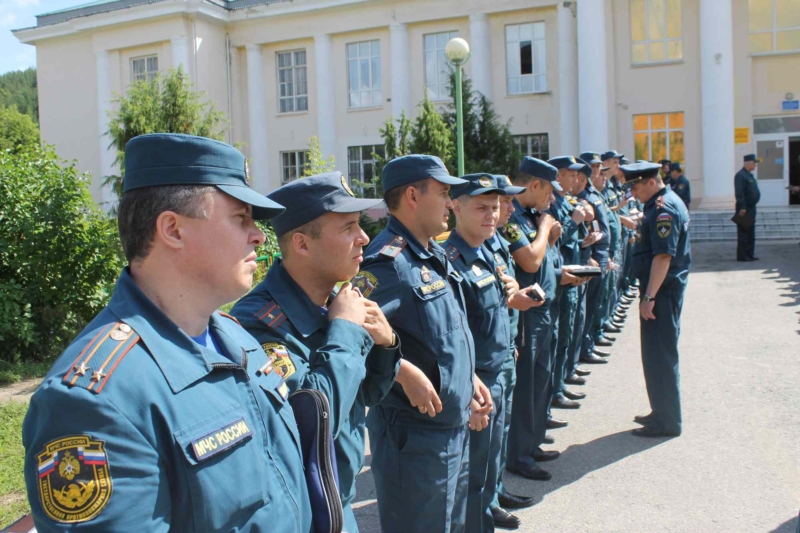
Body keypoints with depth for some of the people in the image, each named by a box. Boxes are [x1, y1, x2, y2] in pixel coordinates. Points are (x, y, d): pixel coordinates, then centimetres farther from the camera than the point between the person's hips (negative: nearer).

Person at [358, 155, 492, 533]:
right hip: (413, 433, -9)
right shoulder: (387, 261, -21)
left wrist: (468, 377, 12)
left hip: (455, 425, 9)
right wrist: (406, 373, -30)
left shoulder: (435, 255, 10)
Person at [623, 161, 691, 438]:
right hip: (663, 289, 10)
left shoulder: (663, 208, -18)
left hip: (662, 291, -10)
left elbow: (663, 255, -24)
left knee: (660, 355, -2)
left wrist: (649, 296, -24)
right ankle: (662, 412, 28)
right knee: (657, 353, 17)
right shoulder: (664, 203, 13)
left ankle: (667, 422, 9)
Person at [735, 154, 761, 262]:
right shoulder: (740, 175, -15)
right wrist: (742, 207, -25)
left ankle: (750, 254, 19)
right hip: (744, 209, -10)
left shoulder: (749, 175, 17)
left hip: (751, 207, 10)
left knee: (751, 233, 13)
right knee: (743, 232, -6)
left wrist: (752, 206, 19)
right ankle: (742, 256, -3)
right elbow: (739, 193, -22)